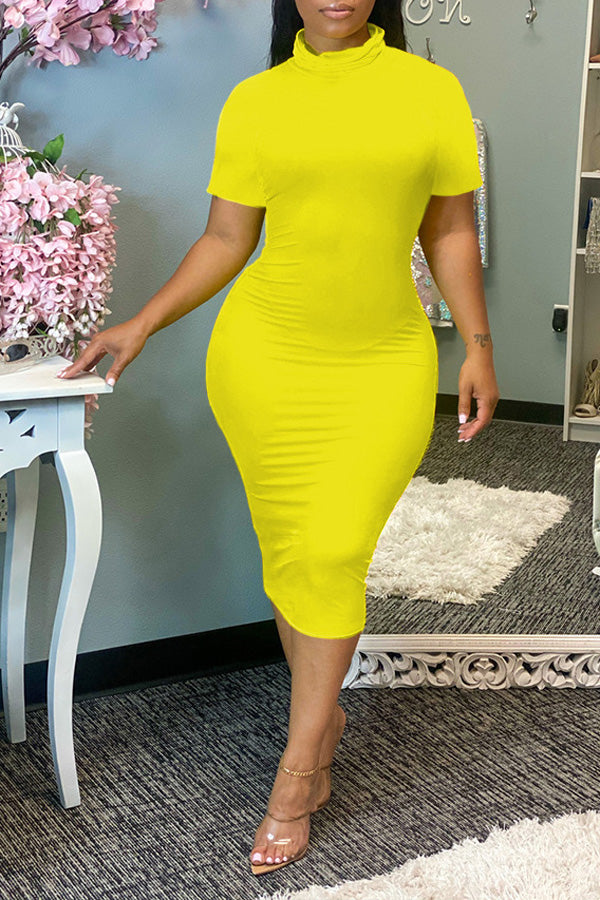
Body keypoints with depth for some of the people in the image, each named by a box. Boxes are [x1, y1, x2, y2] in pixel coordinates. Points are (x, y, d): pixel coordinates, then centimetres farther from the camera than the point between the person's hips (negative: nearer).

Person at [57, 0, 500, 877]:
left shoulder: (431, 90, 2)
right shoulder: (254, 102, 3)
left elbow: (451, 233, 7)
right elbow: (225, 241, 6)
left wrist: (478, 344, 3)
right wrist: (142, 325, 0)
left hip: (386, 363, -1)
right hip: (265, 356, 1)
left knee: (335, 551, -7)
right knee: (289, 548, 7)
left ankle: (296, 772, 7)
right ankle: (323, 713, 31)